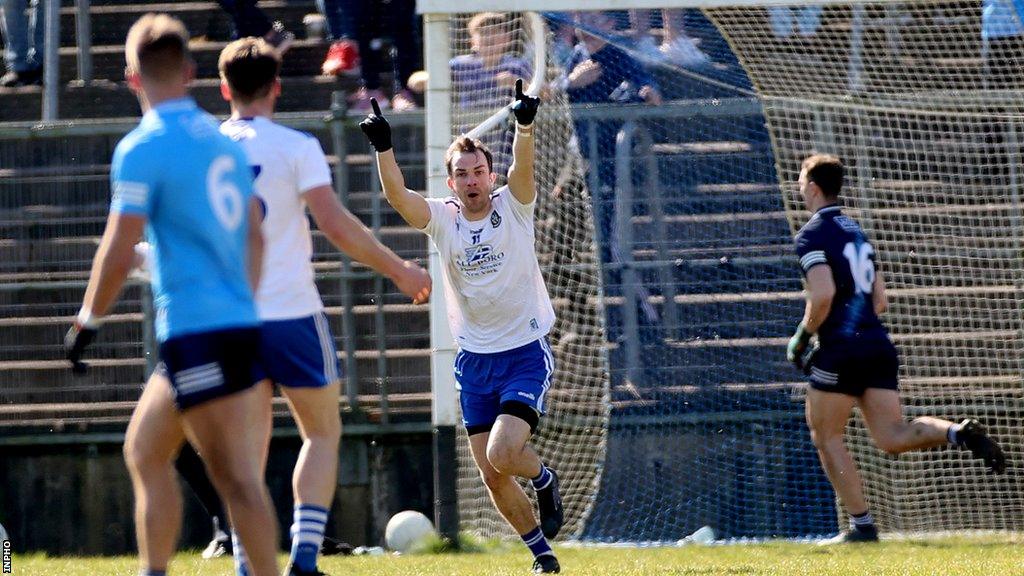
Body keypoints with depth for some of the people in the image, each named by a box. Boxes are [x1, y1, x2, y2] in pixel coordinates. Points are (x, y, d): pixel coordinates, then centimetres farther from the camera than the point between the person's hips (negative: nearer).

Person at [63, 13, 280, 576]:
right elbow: (254, 237, 19)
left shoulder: (142, 149, -10)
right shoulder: (222, 142, 13)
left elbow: (118, 250, -13)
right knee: (144, 450, 14)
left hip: (196, 333, -8)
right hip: (240, 323, 8)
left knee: (236, 475, -9)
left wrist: (86, 323, -2)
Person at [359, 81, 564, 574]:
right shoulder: (441, 218, -1)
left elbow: (522, 169, -25)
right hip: (474, 361, 4)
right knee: (492, 476, 5)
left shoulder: (513, 207, -5)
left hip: (526, 353, -4)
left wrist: (525, 126, -43)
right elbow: (397, 195, -17)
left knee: (502, 454, -21)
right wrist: (383, 148, -33)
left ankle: (544, 478, 14)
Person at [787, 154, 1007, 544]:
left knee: (825, 436, 5)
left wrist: (803, 337, -6)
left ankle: (861, 524, 0)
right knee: (892, 436, 2)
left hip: (841, 351, -7)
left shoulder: (812, 235, -6)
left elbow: (824, 294, -19)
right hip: (879, 346, 7)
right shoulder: (856, 231, 21)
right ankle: (958, 433, -23)